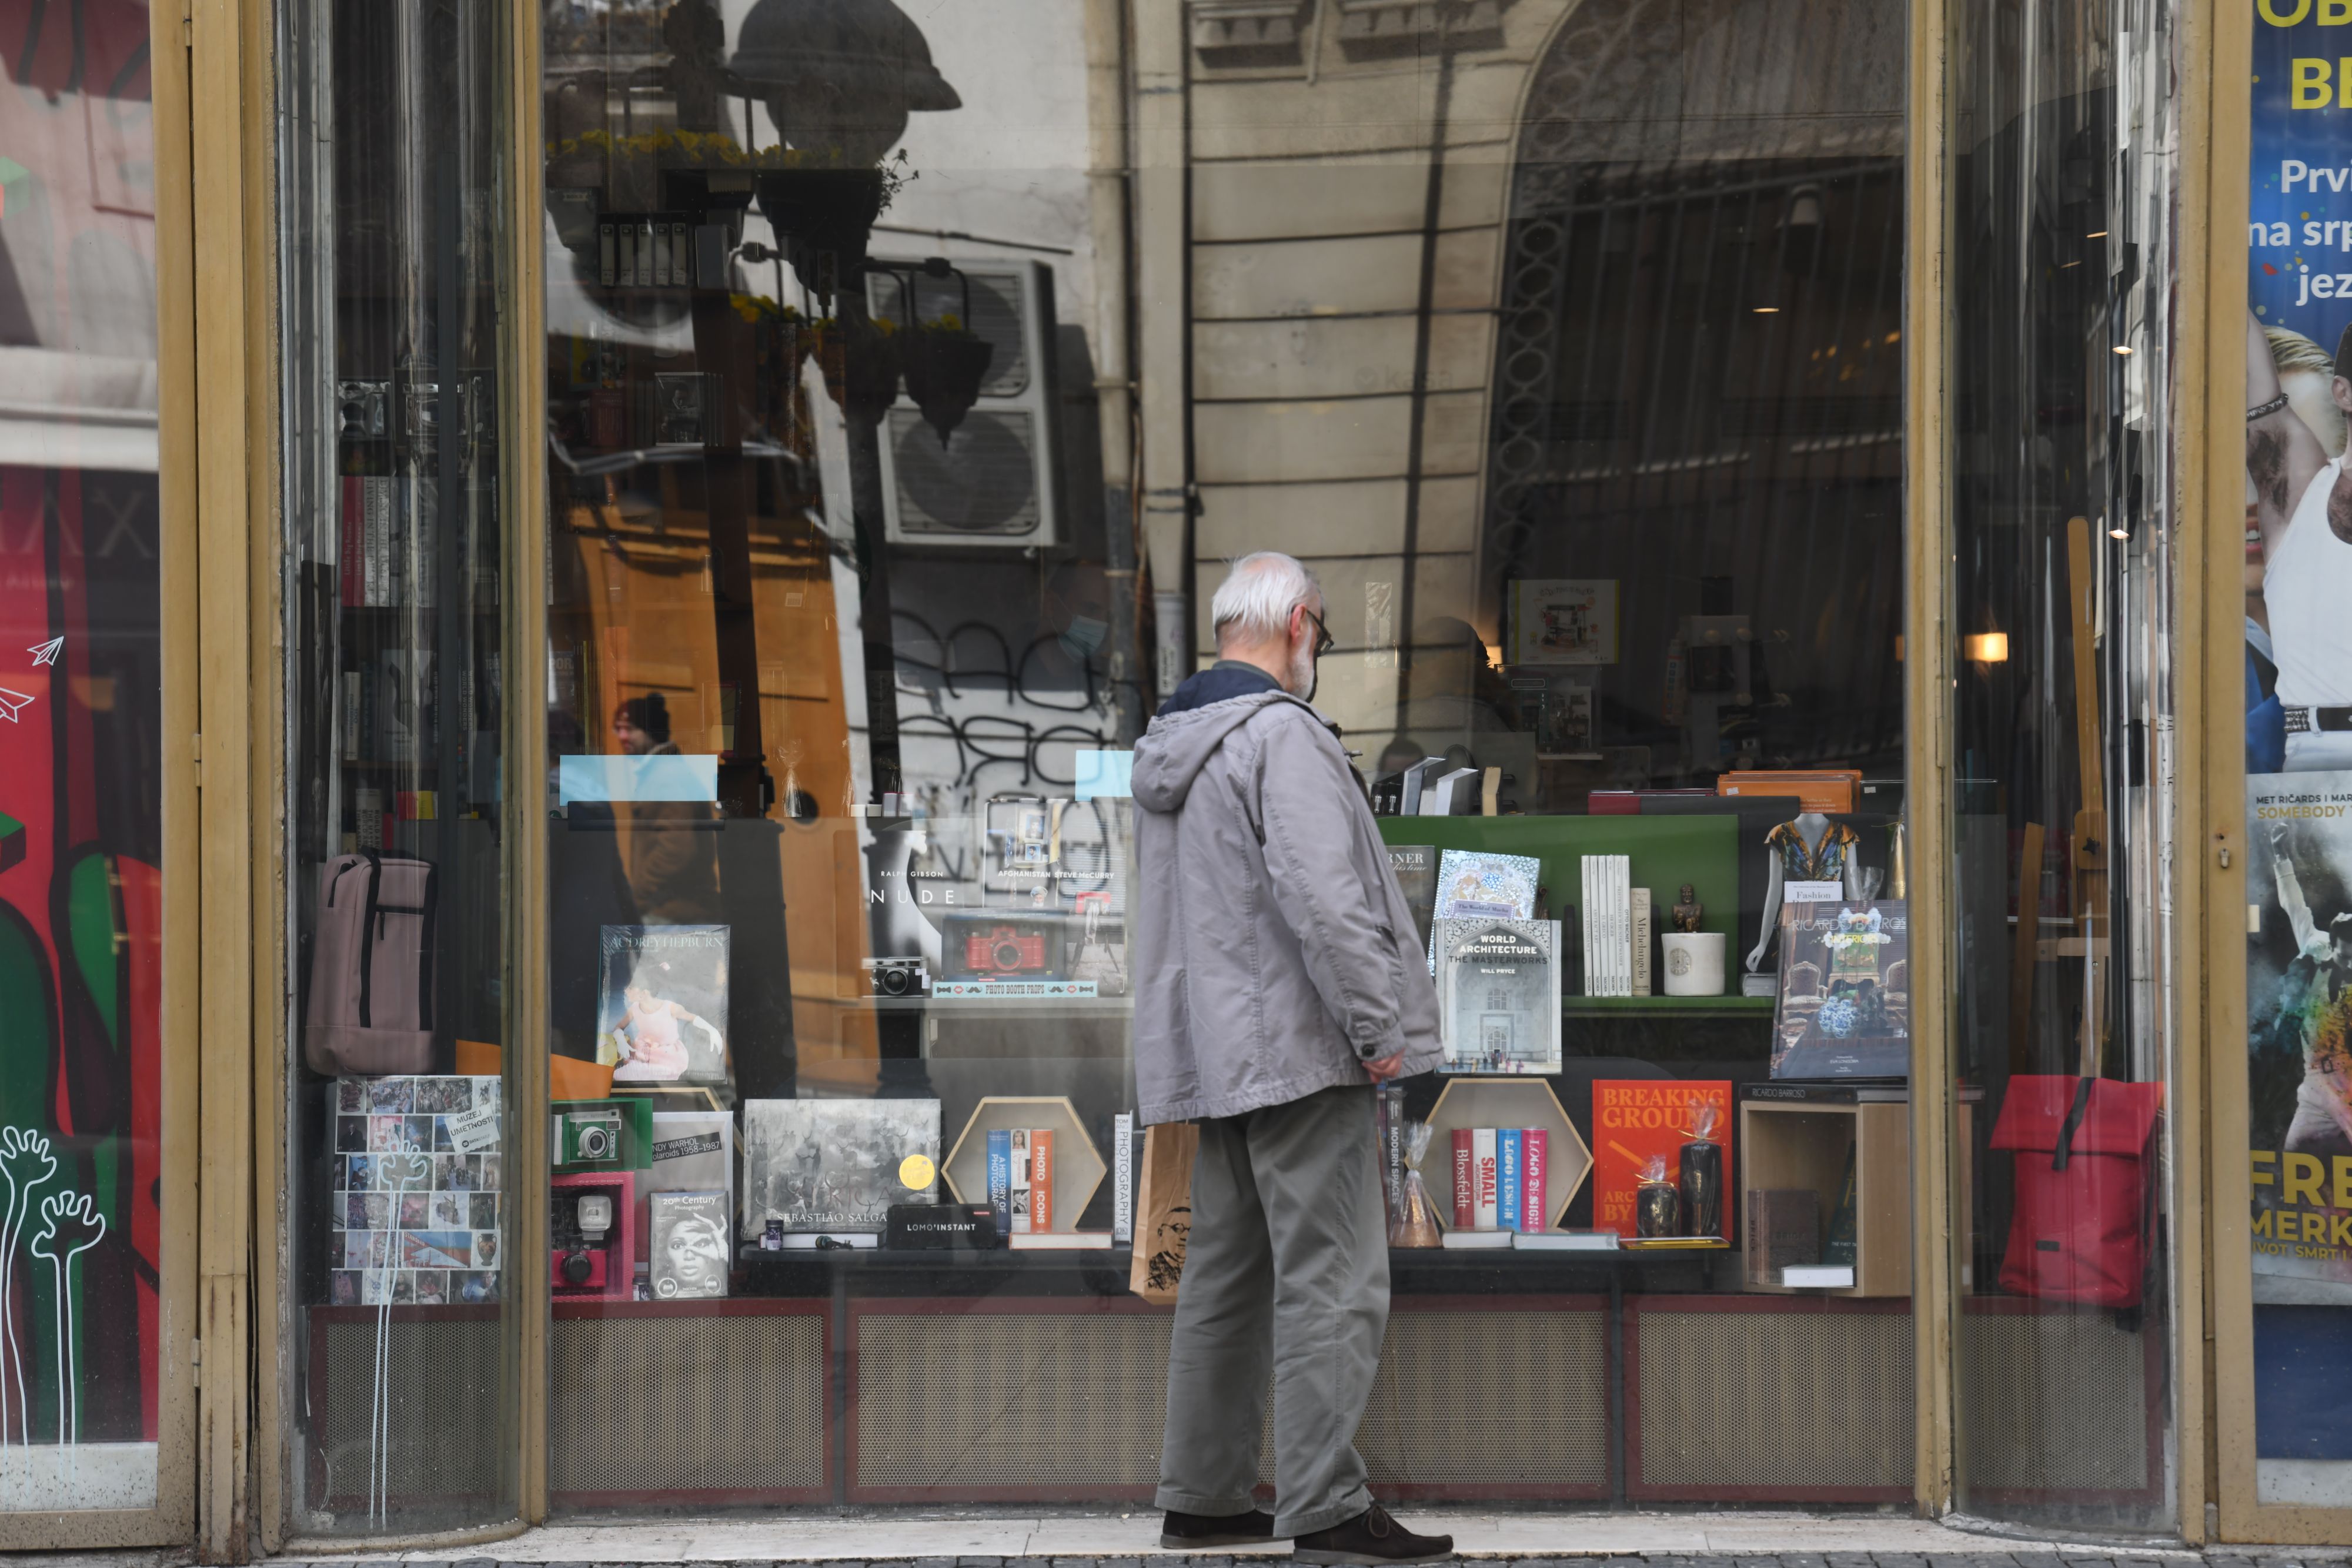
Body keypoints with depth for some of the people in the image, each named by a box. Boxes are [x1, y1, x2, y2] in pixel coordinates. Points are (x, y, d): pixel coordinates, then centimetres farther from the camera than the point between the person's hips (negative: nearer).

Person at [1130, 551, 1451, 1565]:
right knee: (1330, 1280, -8)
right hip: (1296, 1044, -10)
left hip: (1212, 1048, 10)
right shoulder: (1280, 733, -14)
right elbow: (1318, 892, -23)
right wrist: (1379, 1024, -18)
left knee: (1226, 1274, 14)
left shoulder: (1166, 747, 16)